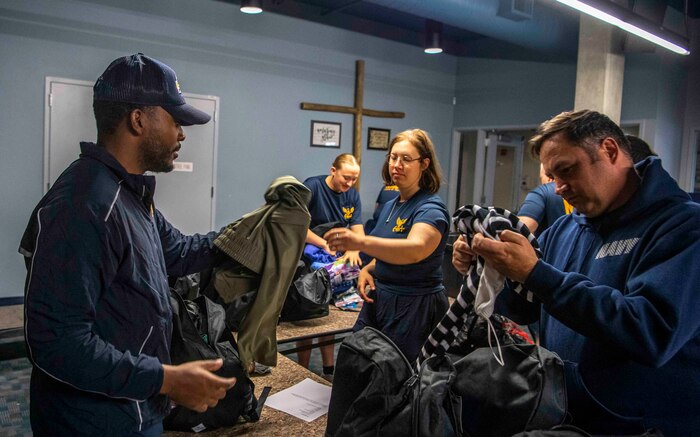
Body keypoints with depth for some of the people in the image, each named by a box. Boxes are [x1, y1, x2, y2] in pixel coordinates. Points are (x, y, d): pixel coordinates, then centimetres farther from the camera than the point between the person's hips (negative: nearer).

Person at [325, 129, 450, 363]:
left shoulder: (431, 208, -15)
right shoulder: (390, 206, 11)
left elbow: (415, 249, -36)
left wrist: (362, 242, -50)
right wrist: (367, 269, 2)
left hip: (415, 307, -7)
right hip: (379, 299, 8)